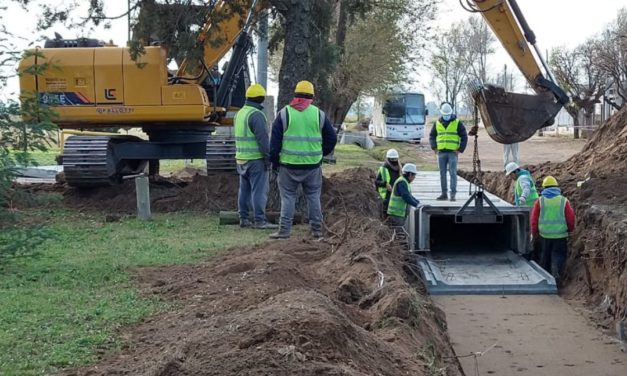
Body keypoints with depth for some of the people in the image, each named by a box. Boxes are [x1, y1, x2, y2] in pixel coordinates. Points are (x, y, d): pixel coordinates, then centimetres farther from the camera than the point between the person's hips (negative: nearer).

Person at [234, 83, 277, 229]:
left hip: (241, 158, 9)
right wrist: (268, 157, -15)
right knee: (259, 190, -7)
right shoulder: (256, 114, -15)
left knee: (244, 189, 11)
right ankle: (259, 220, -8)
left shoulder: (239, 113, 13)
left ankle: (243, 219, 14)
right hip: (256, 159, -9)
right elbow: (262, 138, -19)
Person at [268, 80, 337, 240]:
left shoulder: (284, 113, -1)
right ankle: (317, 230, 13)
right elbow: (331, 138, 9)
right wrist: (321, 153, 22)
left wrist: (274, 160, 8)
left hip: (289, 164, -1)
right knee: (313, 197, 10)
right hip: (313, 165, 2)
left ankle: (284, 230, 3)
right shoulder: (319, 114, 4)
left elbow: (275, 140, -1)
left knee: (288, 197, 4)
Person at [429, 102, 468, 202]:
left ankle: (453, 194, -7)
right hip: (441, 152, 4)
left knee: (453, 173, -8)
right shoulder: (437, 123, 9)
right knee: (442, 173, 5)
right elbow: (432, 136, 17)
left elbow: (464, 137, 2)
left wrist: (460, 150, -6)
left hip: (453, 152, -3)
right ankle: (444, 194, 11)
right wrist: (434, 148, 3)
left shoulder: (457, 123, 0)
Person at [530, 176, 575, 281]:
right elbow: (571, 218, -1)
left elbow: (534, 219, -1)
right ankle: (556, 269, -18)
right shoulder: (564, 201, -3)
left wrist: (534, 233, 12)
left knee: (545, 256, 16)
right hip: (560, 235, -1)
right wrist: (570, 229, 18)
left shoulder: (540, 201, -2)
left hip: (544, 235, 1)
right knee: (559, 254, 8)